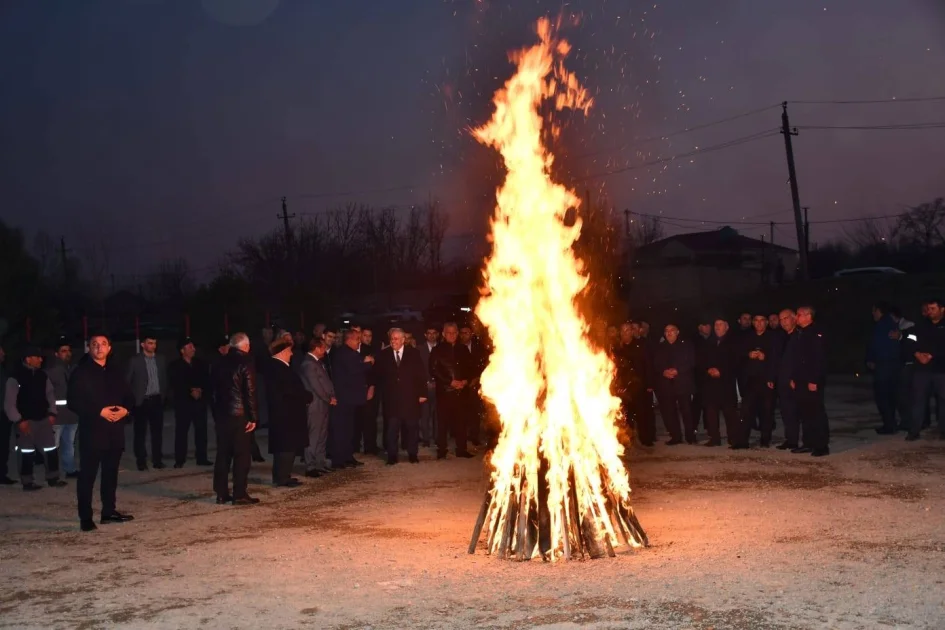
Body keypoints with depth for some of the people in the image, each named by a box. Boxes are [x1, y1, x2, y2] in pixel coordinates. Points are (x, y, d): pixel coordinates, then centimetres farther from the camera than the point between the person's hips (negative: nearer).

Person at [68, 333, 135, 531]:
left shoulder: (115, 372, 14)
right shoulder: (81, 372, -4)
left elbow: (129, 396, 16)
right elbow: (73, 401, -12)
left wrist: (125, 409, -6)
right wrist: (99, 411, -18)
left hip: (115, 430, 6)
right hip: (92, 430, -6)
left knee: (111, 473, 12)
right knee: (88, 474, -4)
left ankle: (109, 511, 23)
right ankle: (85, 517, 0)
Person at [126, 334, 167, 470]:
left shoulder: (160, 359, 9)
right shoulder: (135, 360, -3)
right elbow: (128, 381, -1)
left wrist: (164, 395, 5)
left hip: (157, 400, 3)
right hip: (141, 401, -3)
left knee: (157, 431, 5)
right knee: (140, 433, 2)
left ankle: (157, 459, 12)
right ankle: (141, 461, 8)